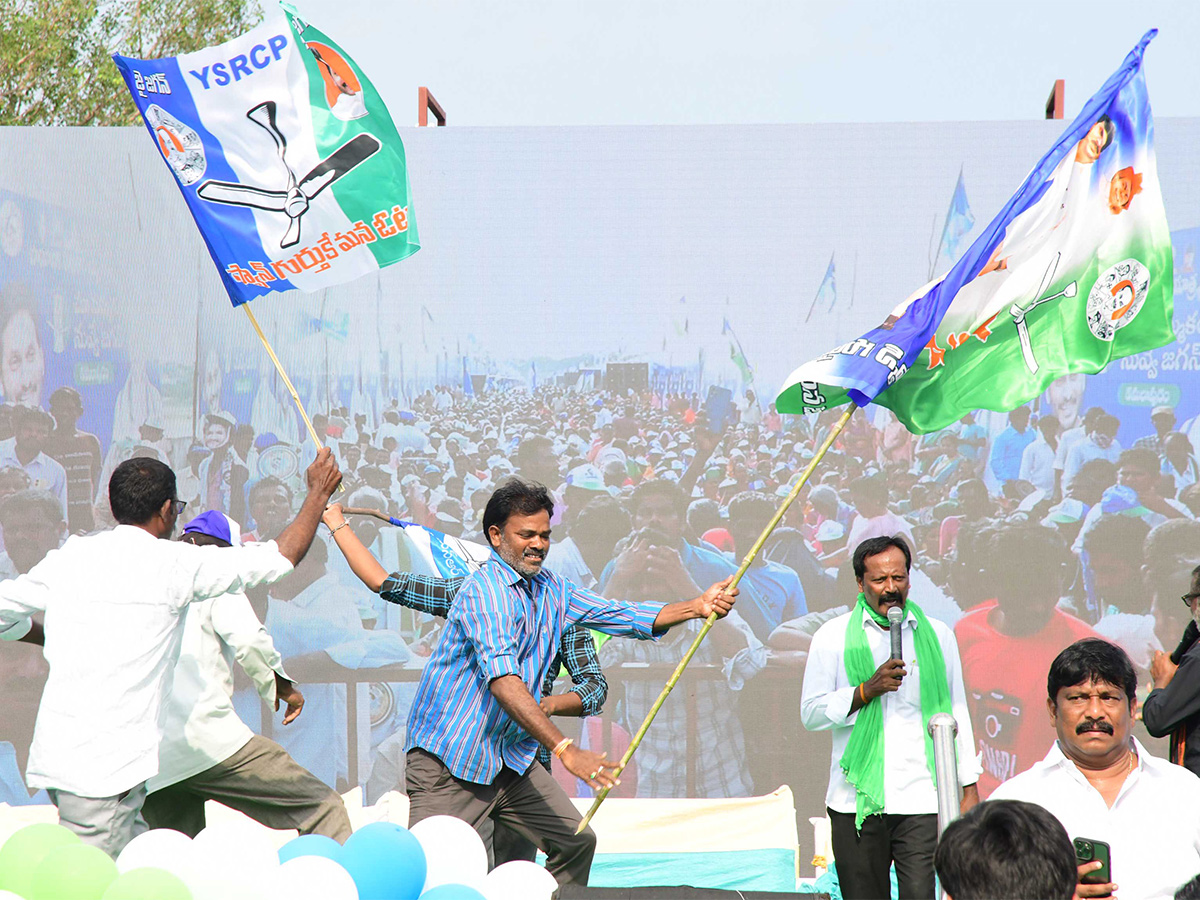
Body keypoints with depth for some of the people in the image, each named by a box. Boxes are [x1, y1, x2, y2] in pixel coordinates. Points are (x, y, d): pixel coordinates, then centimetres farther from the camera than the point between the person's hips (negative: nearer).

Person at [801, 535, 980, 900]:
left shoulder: (938, 636, 12)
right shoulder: (833, 637, 6)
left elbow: (957, 713, 16)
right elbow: (811, 713, 2)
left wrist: (968, 788, 12)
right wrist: (868, 690, -12)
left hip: (922, 801, 0)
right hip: (858, 800, 0)